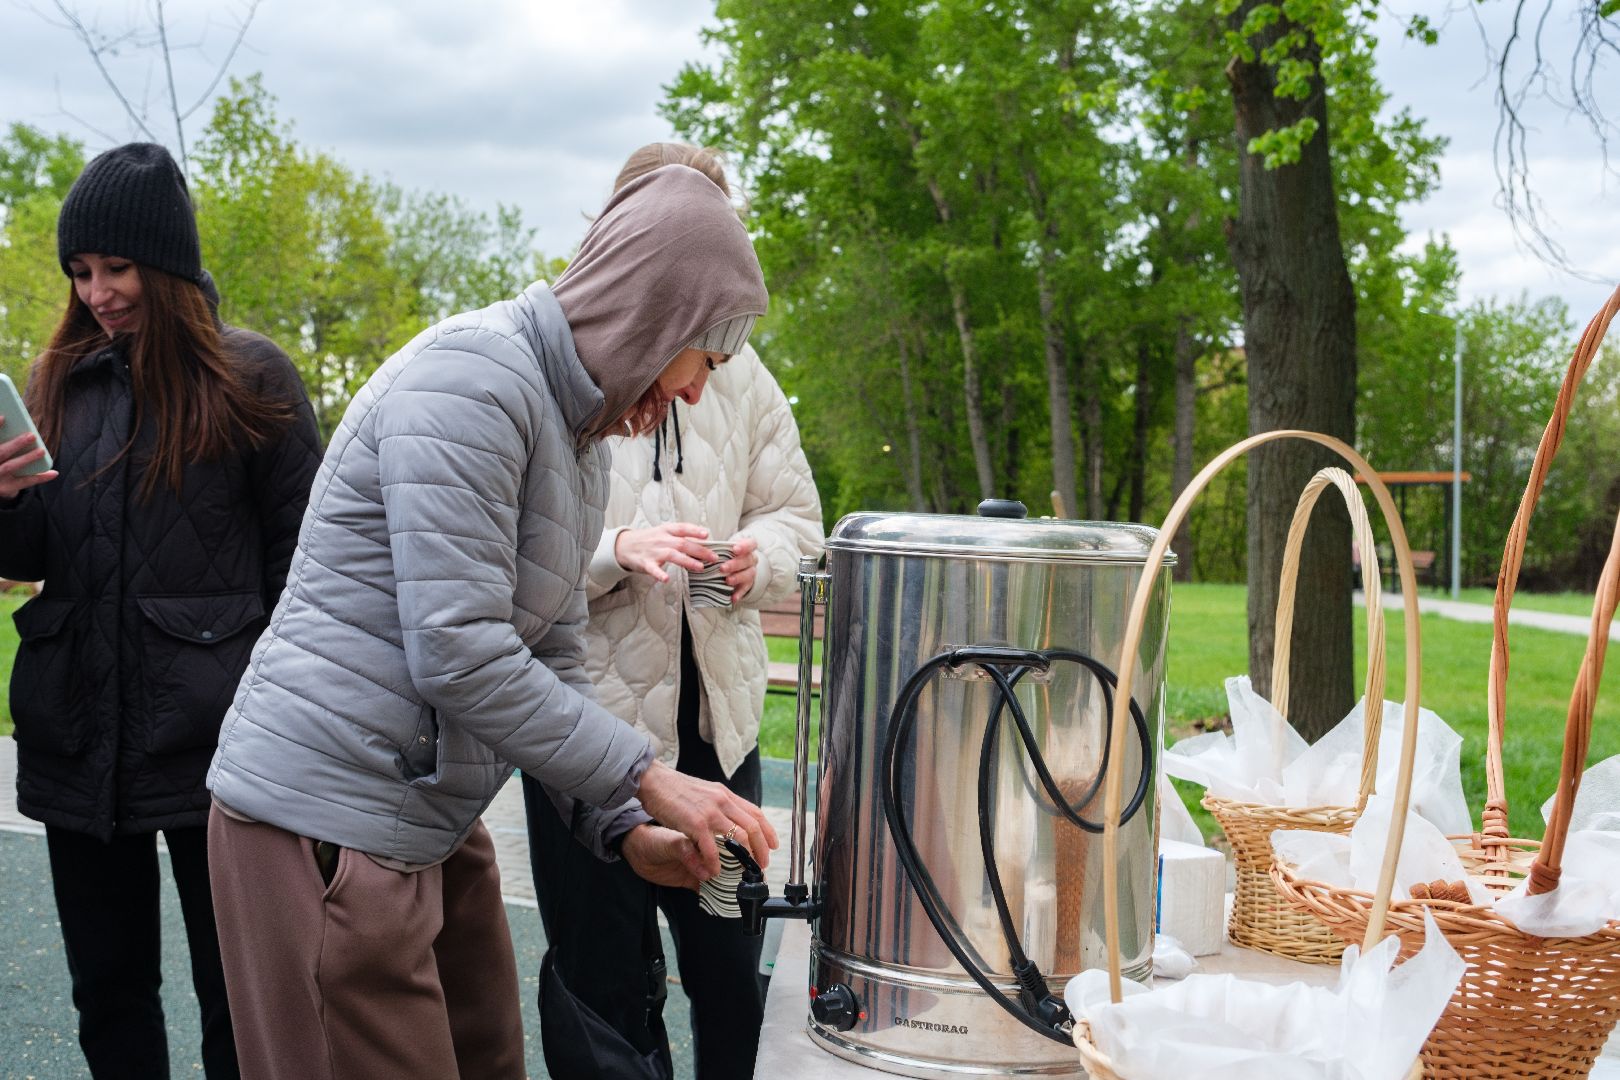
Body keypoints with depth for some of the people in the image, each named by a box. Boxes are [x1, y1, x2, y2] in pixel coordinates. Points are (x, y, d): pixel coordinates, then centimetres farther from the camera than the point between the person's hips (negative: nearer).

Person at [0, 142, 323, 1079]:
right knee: (108, 994, 14)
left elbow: (303, 560, -4)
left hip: (212, 739, -4)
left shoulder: (249, 377, -3)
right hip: (78, 738, 5)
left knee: (235, 996, 6)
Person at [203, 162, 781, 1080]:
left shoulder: (583, 442, 14)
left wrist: (630, 829, 5)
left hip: (431, 820, 10)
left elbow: (556, 661, 16)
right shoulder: (470, 376, -18)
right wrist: (648, 780, -16)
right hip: (327, 821, -10)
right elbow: (459, 653, -24)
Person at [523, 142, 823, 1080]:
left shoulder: (738, 371, 9)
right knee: (606, 979, 7)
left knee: (731, 967, 13)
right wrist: (617, 550, -26)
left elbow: (794, 514, 13)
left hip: (718, 712, 4)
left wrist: (759, 555, -10)